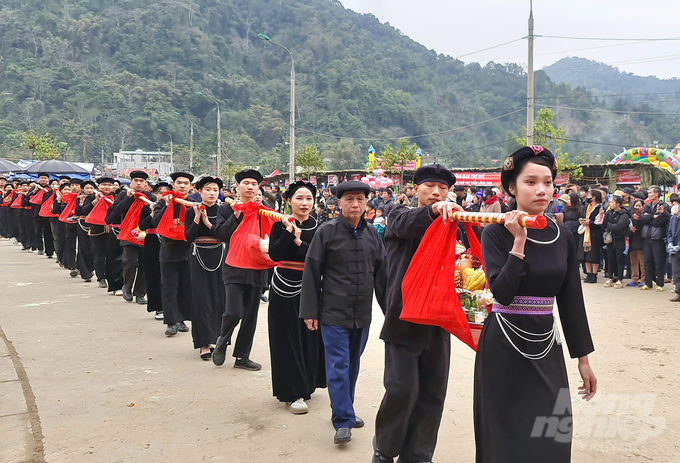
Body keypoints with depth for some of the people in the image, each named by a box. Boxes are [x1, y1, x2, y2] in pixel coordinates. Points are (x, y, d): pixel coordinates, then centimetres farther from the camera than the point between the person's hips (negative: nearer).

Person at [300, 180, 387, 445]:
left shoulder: (372, 234, 6)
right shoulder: (327, 232, -6)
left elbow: (381, 274, 11)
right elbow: (311, 273, -6)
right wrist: (310, 311, -8)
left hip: (362, 314, 5)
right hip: (333, 313, -4)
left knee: (352, 364, 14)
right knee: (338, 366, -4)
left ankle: (343, 411, 29)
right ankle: (343, 420, 3)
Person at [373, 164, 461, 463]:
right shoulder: (401, 217, 1)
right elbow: (407, 224, -23)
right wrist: (433, 210, -42)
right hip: (404, 318, -4)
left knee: (432, 393, 7)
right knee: (402, 389, -3)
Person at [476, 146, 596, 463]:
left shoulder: (563, 236, 4)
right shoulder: (497, 233, -9)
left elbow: (572, 299, 8)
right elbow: (502, 293, -22)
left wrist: (583, 358, 9)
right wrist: (519, 241, -23)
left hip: (545, 346, 4)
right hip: (503, 347, -4)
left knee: (553, 437, 6)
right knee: (507, 437, 5)